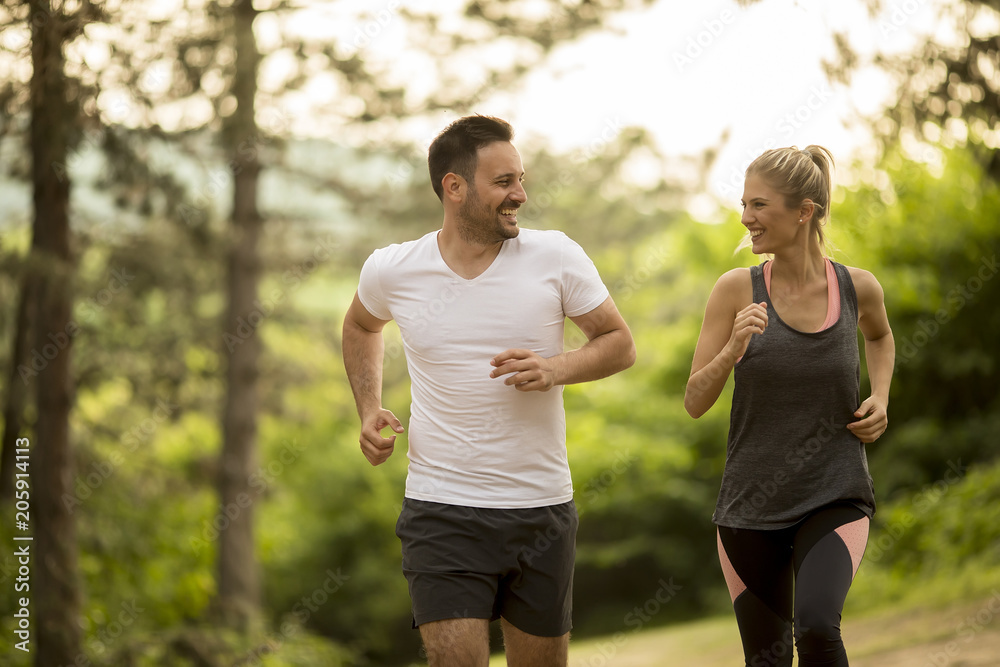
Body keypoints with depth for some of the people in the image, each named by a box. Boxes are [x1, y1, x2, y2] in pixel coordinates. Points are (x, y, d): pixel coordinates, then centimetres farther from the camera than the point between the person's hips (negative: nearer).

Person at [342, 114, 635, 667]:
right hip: (442, 514, -1)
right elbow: (361, 326, 22)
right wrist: (369, 411, 8)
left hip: (542, 511, 1)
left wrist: (557, 368, -14)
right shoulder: (392, 270, -2)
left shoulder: (556, 257, -5)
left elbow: (619, 343, 5)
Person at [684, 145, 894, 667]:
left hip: (835, 499, -1)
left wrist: (880, 398, 5)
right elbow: (695, 402, -5)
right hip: (751, 504, 1)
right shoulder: (737, 289, -7)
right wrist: (733, 348, -23)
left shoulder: (857, 287, -4)